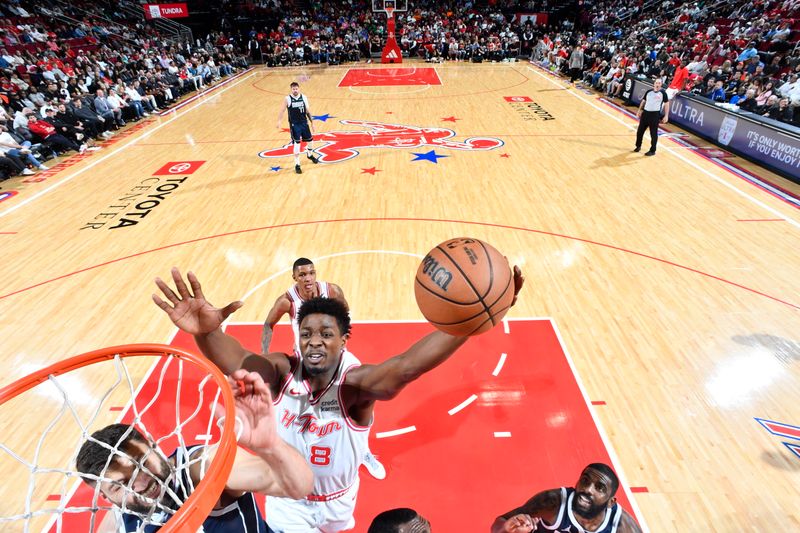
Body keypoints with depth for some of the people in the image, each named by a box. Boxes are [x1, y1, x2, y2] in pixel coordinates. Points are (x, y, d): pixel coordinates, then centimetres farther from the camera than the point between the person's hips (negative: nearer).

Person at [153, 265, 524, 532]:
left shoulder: (355, 384, -34)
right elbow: (238, 361, -45)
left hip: (338, 499, 1)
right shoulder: (282, 372, -26)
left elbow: (405, 366, -52)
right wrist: (206, 333, -68)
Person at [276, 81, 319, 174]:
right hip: (294, 125, -3)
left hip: (304, 123, 4)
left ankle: (309, 154, 46)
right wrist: (279, 121, -23)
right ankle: (297, 164, -1)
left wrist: (312, 122, 8)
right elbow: (282, 111, -8)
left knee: (310, 140, 14)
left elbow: (308, 111, 7)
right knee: (297, 143, -9)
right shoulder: (287, 99, -7)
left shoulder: (304, 97, 0)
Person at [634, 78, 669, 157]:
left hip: (655, 114, -4)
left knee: (653, 133, 0)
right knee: (640, 131, 9)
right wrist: (639, 110, 15)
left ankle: (652, 150, 8)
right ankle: (638, 146, 29)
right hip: (645, 112, 4)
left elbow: (666, 104, -2)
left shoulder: (663, 93, -4)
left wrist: (666, 116, -8)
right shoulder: (649, 91, 7)